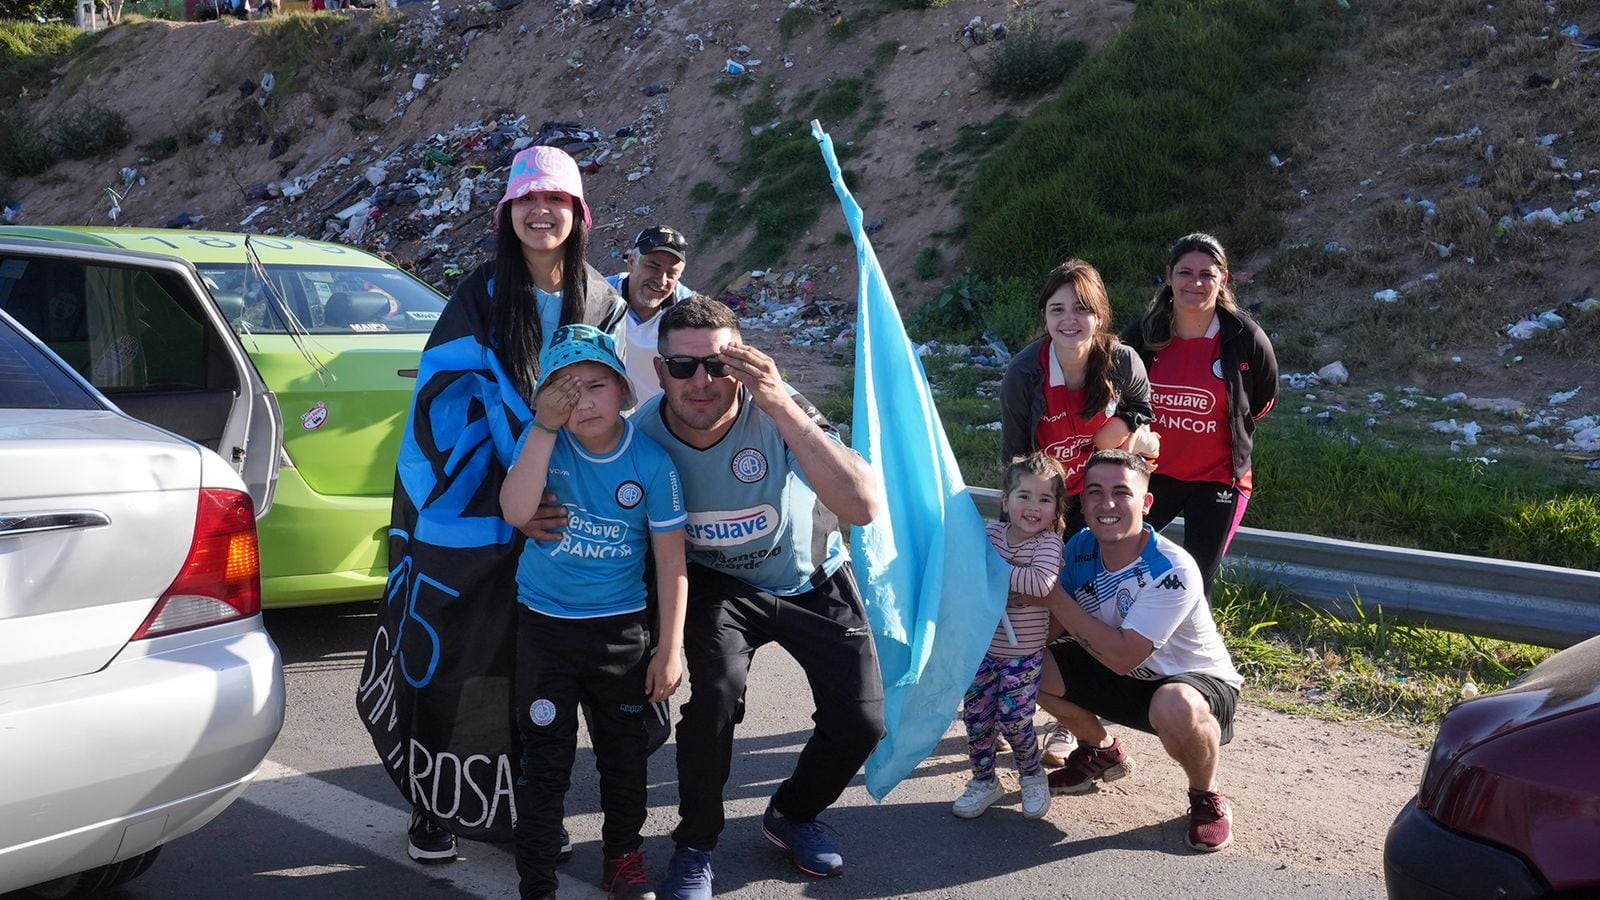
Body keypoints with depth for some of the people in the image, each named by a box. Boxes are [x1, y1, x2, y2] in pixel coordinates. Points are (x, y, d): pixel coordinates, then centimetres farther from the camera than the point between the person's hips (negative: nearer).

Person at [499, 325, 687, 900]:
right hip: (544, 626, 0)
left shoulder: (652, 462, -11)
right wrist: (545, 426, -27)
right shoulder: (544, 441, -9)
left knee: (624, 754, 14)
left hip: (620, 630, 0)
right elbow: (516, 512, -25)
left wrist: (670, 649, -6)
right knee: (545, 760, 4)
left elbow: (671, 561, -7)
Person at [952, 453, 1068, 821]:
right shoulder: (991, 533, -1)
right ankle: (984, 780, 27)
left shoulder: (1049, 543, -16)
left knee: (1013, 718, -2)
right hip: (983, 645, 4)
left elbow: (1041, 583, -34)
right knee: (976, 714, 8)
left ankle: (1033, 775, 27)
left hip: (1024, 653, -4)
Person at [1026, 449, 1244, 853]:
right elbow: (1059, 625, -4)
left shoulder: (1173, 572, -30)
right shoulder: (1081, 548, -11)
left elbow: (1122, 656, -32)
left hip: (1196, 681, -6)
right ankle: (1102, 753, 19)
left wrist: (1056, 599, -29)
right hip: (1123, 680, 7)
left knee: (1174, 707, -41)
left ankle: (1206, 796, -6)